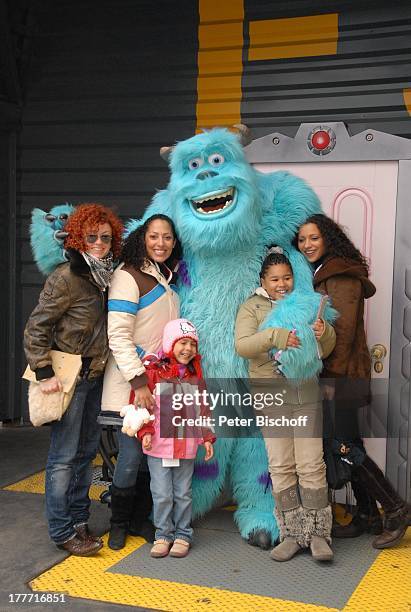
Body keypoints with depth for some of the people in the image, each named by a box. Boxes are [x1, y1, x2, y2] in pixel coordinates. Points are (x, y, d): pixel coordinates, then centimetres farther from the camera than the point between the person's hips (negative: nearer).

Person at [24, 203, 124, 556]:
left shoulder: (107, 277, 7)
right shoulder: (66, 278, -14)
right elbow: (36, 328, -13)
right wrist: (45, 374, -18)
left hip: (95, 376, 8)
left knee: (87, 451, 14)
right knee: (64, 456, -1)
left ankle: (79, 521, 26)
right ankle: (62, 531, 9)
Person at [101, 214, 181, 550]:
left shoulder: (166, 277, 14)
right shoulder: (128, 276, -11)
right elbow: (118, 336, -18)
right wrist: (139, 383, -21)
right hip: (131, 382, -7)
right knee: (132, 453, -5)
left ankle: (140, 519, 23)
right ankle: (119, 523, 14)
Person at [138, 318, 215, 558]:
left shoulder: (196, 377, 9)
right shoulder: (153, 373, -4)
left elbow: (202, 410, 14)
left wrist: (207, 438, 10)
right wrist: (145, 431, -11)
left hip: (187, 446, 3)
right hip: (159, 446, -3)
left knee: (183, 494, 10)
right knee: (162, 494, 3)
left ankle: (182, 535, 22)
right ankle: (164, 535, 18)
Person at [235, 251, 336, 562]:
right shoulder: (252, 307, 3)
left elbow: (323, 352, 13)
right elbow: (242, 346, -14)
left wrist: (325, 334, -10)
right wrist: (276, 336, -30)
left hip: (307, 394, 1)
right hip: (271, 396, -1)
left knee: (312, 466, 0)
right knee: (281, 467, 4)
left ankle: (317, 533, 11)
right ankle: (292, 534, 15)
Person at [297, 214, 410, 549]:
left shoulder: (341, 276, -11)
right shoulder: (320, 275, 18)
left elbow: (344, 330, -17)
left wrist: (332, 379, -19)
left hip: (342, 374, -9)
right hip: (332, 374, 9)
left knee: (343, 445, -7)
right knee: (348, 445, 11)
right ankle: (368, 516, 20)